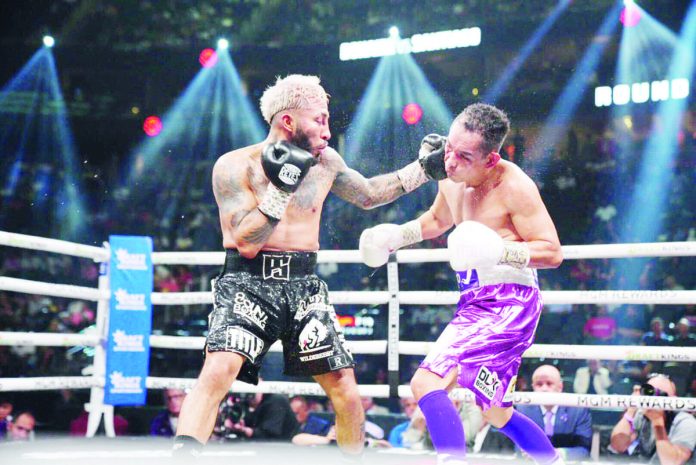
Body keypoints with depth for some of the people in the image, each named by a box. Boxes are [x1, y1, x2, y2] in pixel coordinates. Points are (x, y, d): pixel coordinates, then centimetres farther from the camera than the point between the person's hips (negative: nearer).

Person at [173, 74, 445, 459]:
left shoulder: (325, 162, 5)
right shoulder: (235, 166, -9)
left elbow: (369, 195, 23)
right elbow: (247, 243, -16)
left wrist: (425, 168, 18)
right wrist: (281, 188, -21)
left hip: (303, 286, 4)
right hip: (248, 283, -4)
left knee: (345, 389, 4)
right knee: (219, 370, -28)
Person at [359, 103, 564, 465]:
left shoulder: (514, 186, -17)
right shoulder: (451, 178, 6)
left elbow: (553, 252, -17)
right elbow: (437, 220, 28)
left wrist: (498, 250, -30)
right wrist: (395, 235, 14)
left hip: (508, 304, -9)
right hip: (475, 301, 9)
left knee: (426, 382, -22)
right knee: (497, 414, 21)